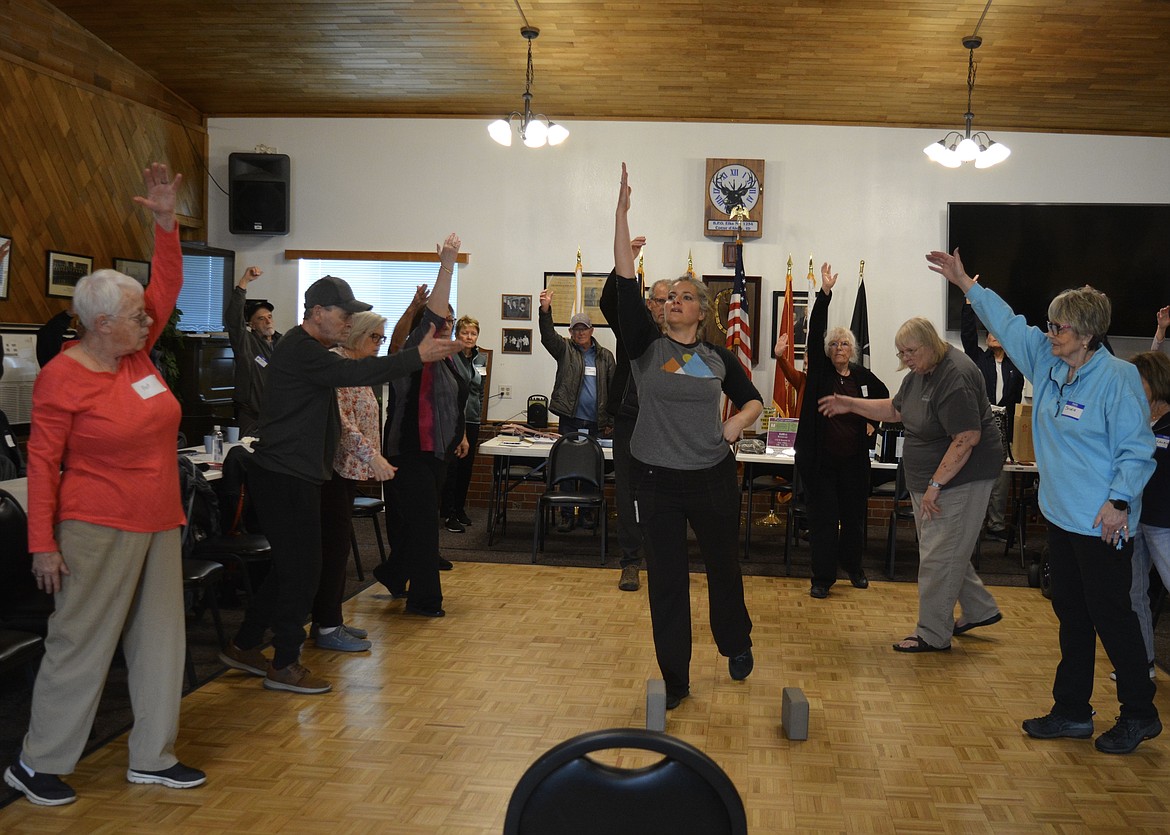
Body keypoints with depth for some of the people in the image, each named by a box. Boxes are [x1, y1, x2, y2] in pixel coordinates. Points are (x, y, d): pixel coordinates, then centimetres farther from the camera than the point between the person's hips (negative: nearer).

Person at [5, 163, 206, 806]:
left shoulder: (137, 352, 5)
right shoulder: (63, 379, -13)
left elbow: (166, 285, 8)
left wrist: (166, 220, -3)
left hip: (158, 524, 7)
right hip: (100, 530, -7)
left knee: (161, 637, 11)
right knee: (81, 641, 1)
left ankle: (152, 757, 22)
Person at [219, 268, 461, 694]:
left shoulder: (309, 349, 19)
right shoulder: (301, 350, -17)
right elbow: (353, 373, -27)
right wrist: (418, 356, -28)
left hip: (293, 475, 11)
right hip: (286, 478, -11)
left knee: (290, 567, 17)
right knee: (302, 570, -4)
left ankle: (244, 647, 27)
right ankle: (284, 666, 6)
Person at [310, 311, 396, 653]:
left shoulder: (357, 367, 17)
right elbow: (338, 417, -23)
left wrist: (371, 456, 21)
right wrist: (371, 454, -27)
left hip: (350, 467, 10)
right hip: (335, 466, -10)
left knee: (337, 543, 12)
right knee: (335, 543, -7)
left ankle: (330, 619, 19)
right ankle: (327, 628, -1)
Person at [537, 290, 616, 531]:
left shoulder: (605, 356, 9)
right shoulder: (564, 349, 5)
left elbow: (614, 389, 9)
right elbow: (548, 336, -15)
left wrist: (610, 421, 4)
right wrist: (545, 310, -33)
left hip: (596, 424, 1)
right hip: (569, 421, -1)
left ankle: (589, 512, 18)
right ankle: (566, 515, 8)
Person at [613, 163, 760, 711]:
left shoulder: (718, 357, 2)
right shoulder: (645, 345, -3)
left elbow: (753, 401, 17)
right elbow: (625, 282, -15)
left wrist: (734, 426, -5)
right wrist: (622, 211, -22)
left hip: (712, 477, 1)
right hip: (657, 480, -1)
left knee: (723, 566, 17)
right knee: (666, 580, 3)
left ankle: (737, 645, 43)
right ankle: (674, 681, 15)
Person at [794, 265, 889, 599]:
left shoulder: (862, 376, 5)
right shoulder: (820, 370, -1)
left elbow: (884, 397, 23)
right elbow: (815, 331, -12)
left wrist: (871, 419, 7)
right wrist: (824, 293, -21)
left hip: (854, 460, 3)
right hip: (820, 458, -2)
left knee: (854, 515, 13)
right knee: (823, 517, -1)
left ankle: (853, 567, 32)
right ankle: (822, 577, 6)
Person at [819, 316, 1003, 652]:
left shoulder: (955, 377, -23)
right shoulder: (921, 372, 10)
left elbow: (967, 439, -26)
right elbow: (894, 410, 23)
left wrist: (936, 485, -25)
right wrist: (850, 405, 14)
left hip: (960, 478, -10)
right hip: (929, 479, 10)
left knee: (938, 557, -4)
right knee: (948, 550, 17)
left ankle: (932, 635, 6)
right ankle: (981, 610, 32)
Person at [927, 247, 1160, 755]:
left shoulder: (1118, 379, -15)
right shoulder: (1046, 363, 6)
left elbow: (1136, 451, -14)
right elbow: (1008, 323, 17)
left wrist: (1119, 502, -22)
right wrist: (965, 283, 17)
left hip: (1102, 524, -8)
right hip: (1061, 517, 8)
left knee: (1111, 617, 1)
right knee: (1071, 616, 15)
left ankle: (1140, 714, 18)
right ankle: (1072, 712, 25)